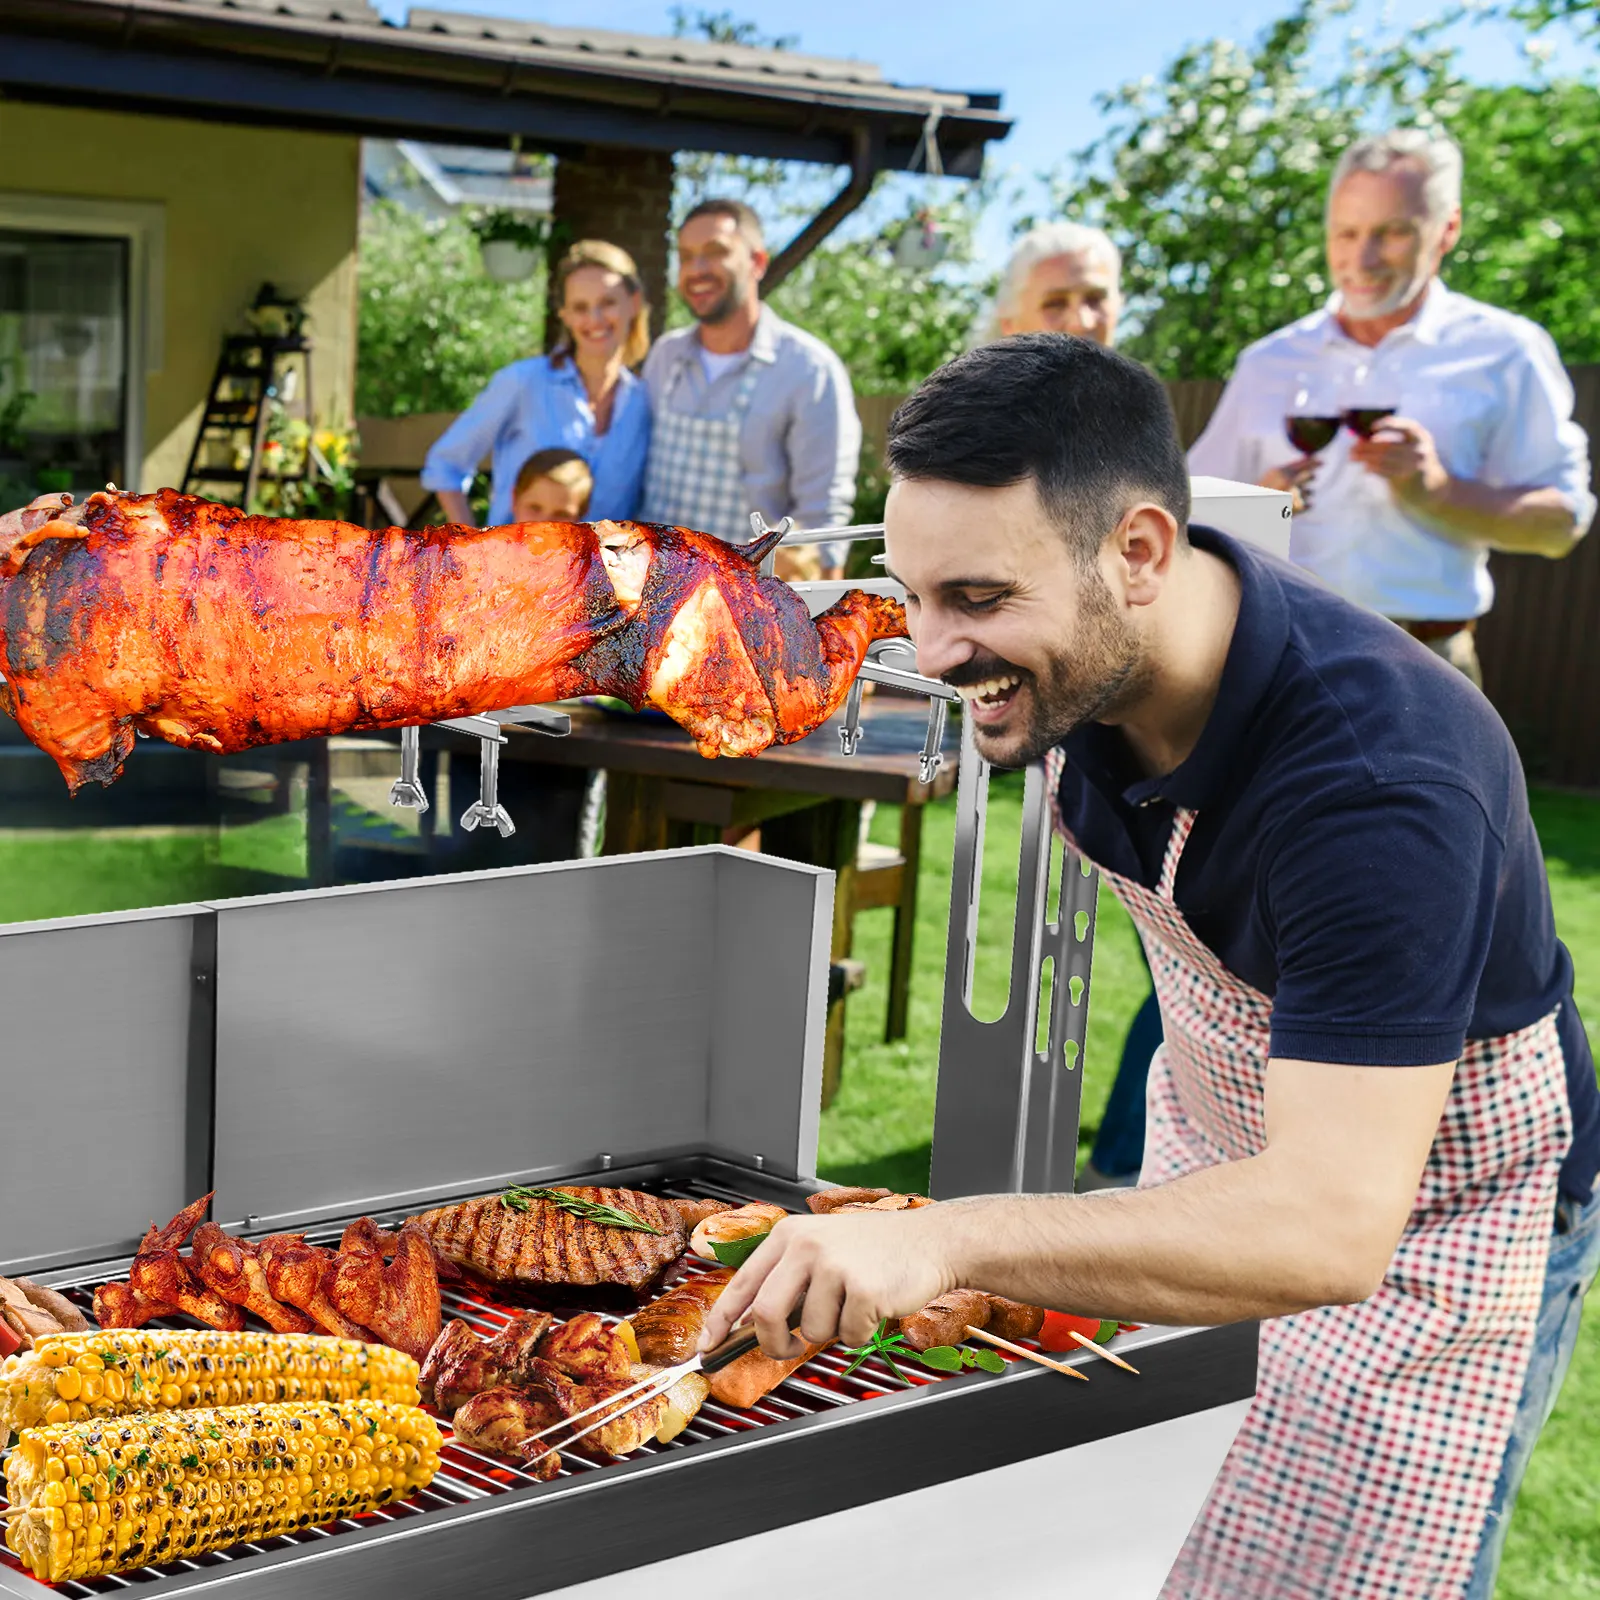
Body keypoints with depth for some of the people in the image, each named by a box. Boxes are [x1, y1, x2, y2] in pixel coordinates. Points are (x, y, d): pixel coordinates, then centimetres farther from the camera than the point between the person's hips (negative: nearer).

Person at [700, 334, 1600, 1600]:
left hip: (1432, 1205, -7)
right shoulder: (1082, 653, -14)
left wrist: (949, 1241, -52)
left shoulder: (1379, 779, -39)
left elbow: (1330, 1229, -44)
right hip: (1217, 1140, 7)